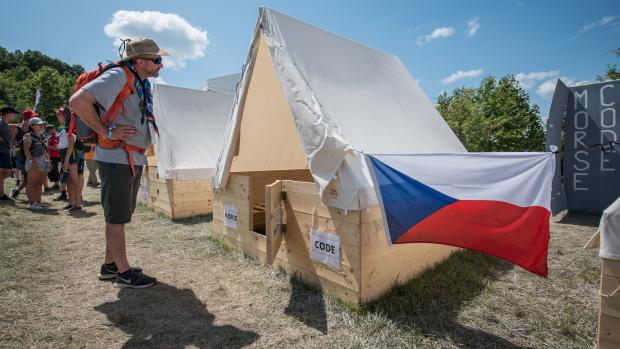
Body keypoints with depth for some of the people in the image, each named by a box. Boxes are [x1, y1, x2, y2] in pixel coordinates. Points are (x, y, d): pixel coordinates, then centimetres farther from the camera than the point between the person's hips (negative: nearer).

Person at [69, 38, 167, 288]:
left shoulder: (143, 84, 15)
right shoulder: (118, 77, -13)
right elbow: (78, 101, -23)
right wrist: (107, 132, -19)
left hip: (135, 159, 9)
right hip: (116, 158, -9)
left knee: (119, 216, 16)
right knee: (117, 218, 0)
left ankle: (110, 265, 30)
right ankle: (124, 273, 10)